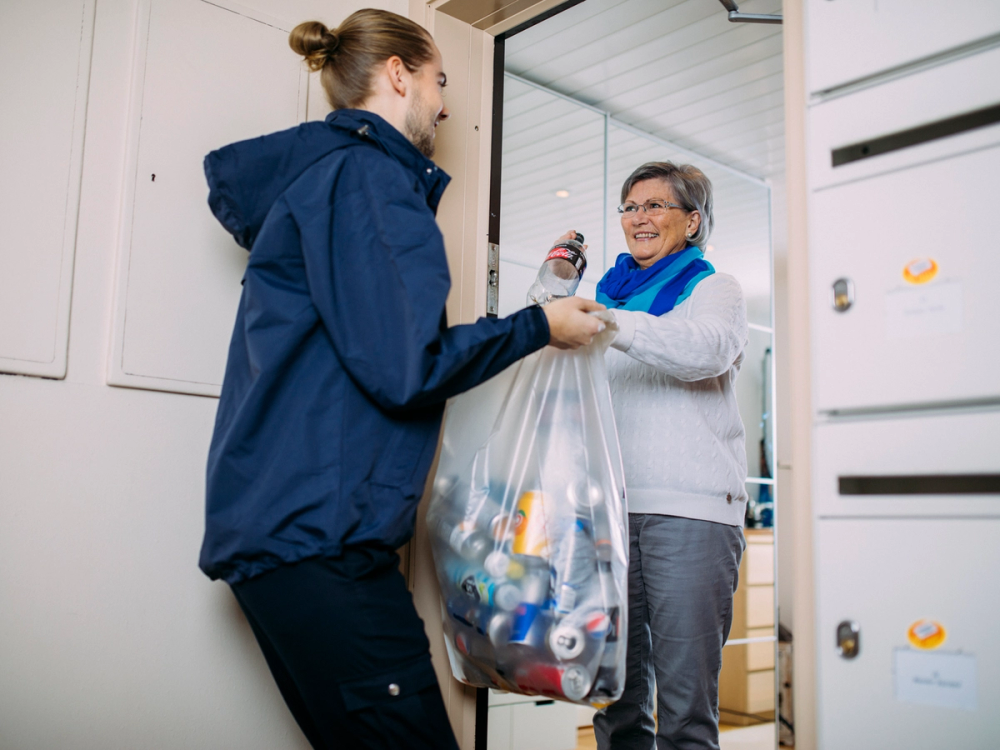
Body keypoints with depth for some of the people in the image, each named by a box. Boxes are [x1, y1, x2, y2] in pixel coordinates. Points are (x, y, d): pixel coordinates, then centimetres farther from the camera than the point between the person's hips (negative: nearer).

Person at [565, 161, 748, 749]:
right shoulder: (613, 293, 24)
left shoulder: (714, 288, 11)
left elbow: (708, 348, -15)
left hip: (690, 511, -4)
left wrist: (607, 324, -25)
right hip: (611, 509, 5)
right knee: (616, 699, 6)